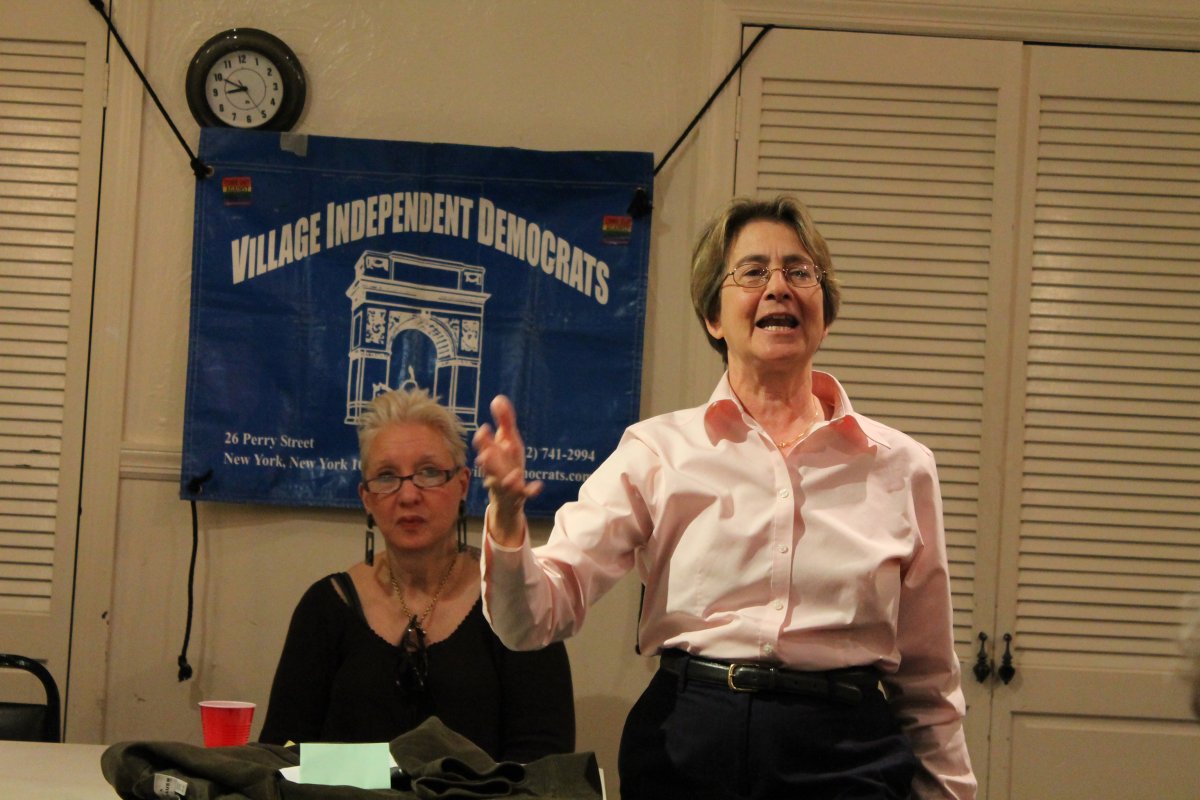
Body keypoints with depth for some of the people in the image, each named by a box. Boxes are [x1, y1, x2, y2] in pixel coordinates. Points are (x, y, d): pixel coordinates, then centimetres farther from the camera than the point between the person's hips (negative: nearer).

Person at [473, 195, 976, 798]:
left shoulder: (901, 466, 4)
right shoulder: (659, 450, 1)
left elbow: (926, 681, 11)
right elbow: (537, 618, -8)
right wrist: (507, 516, -26)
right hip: (684, 750, 0)